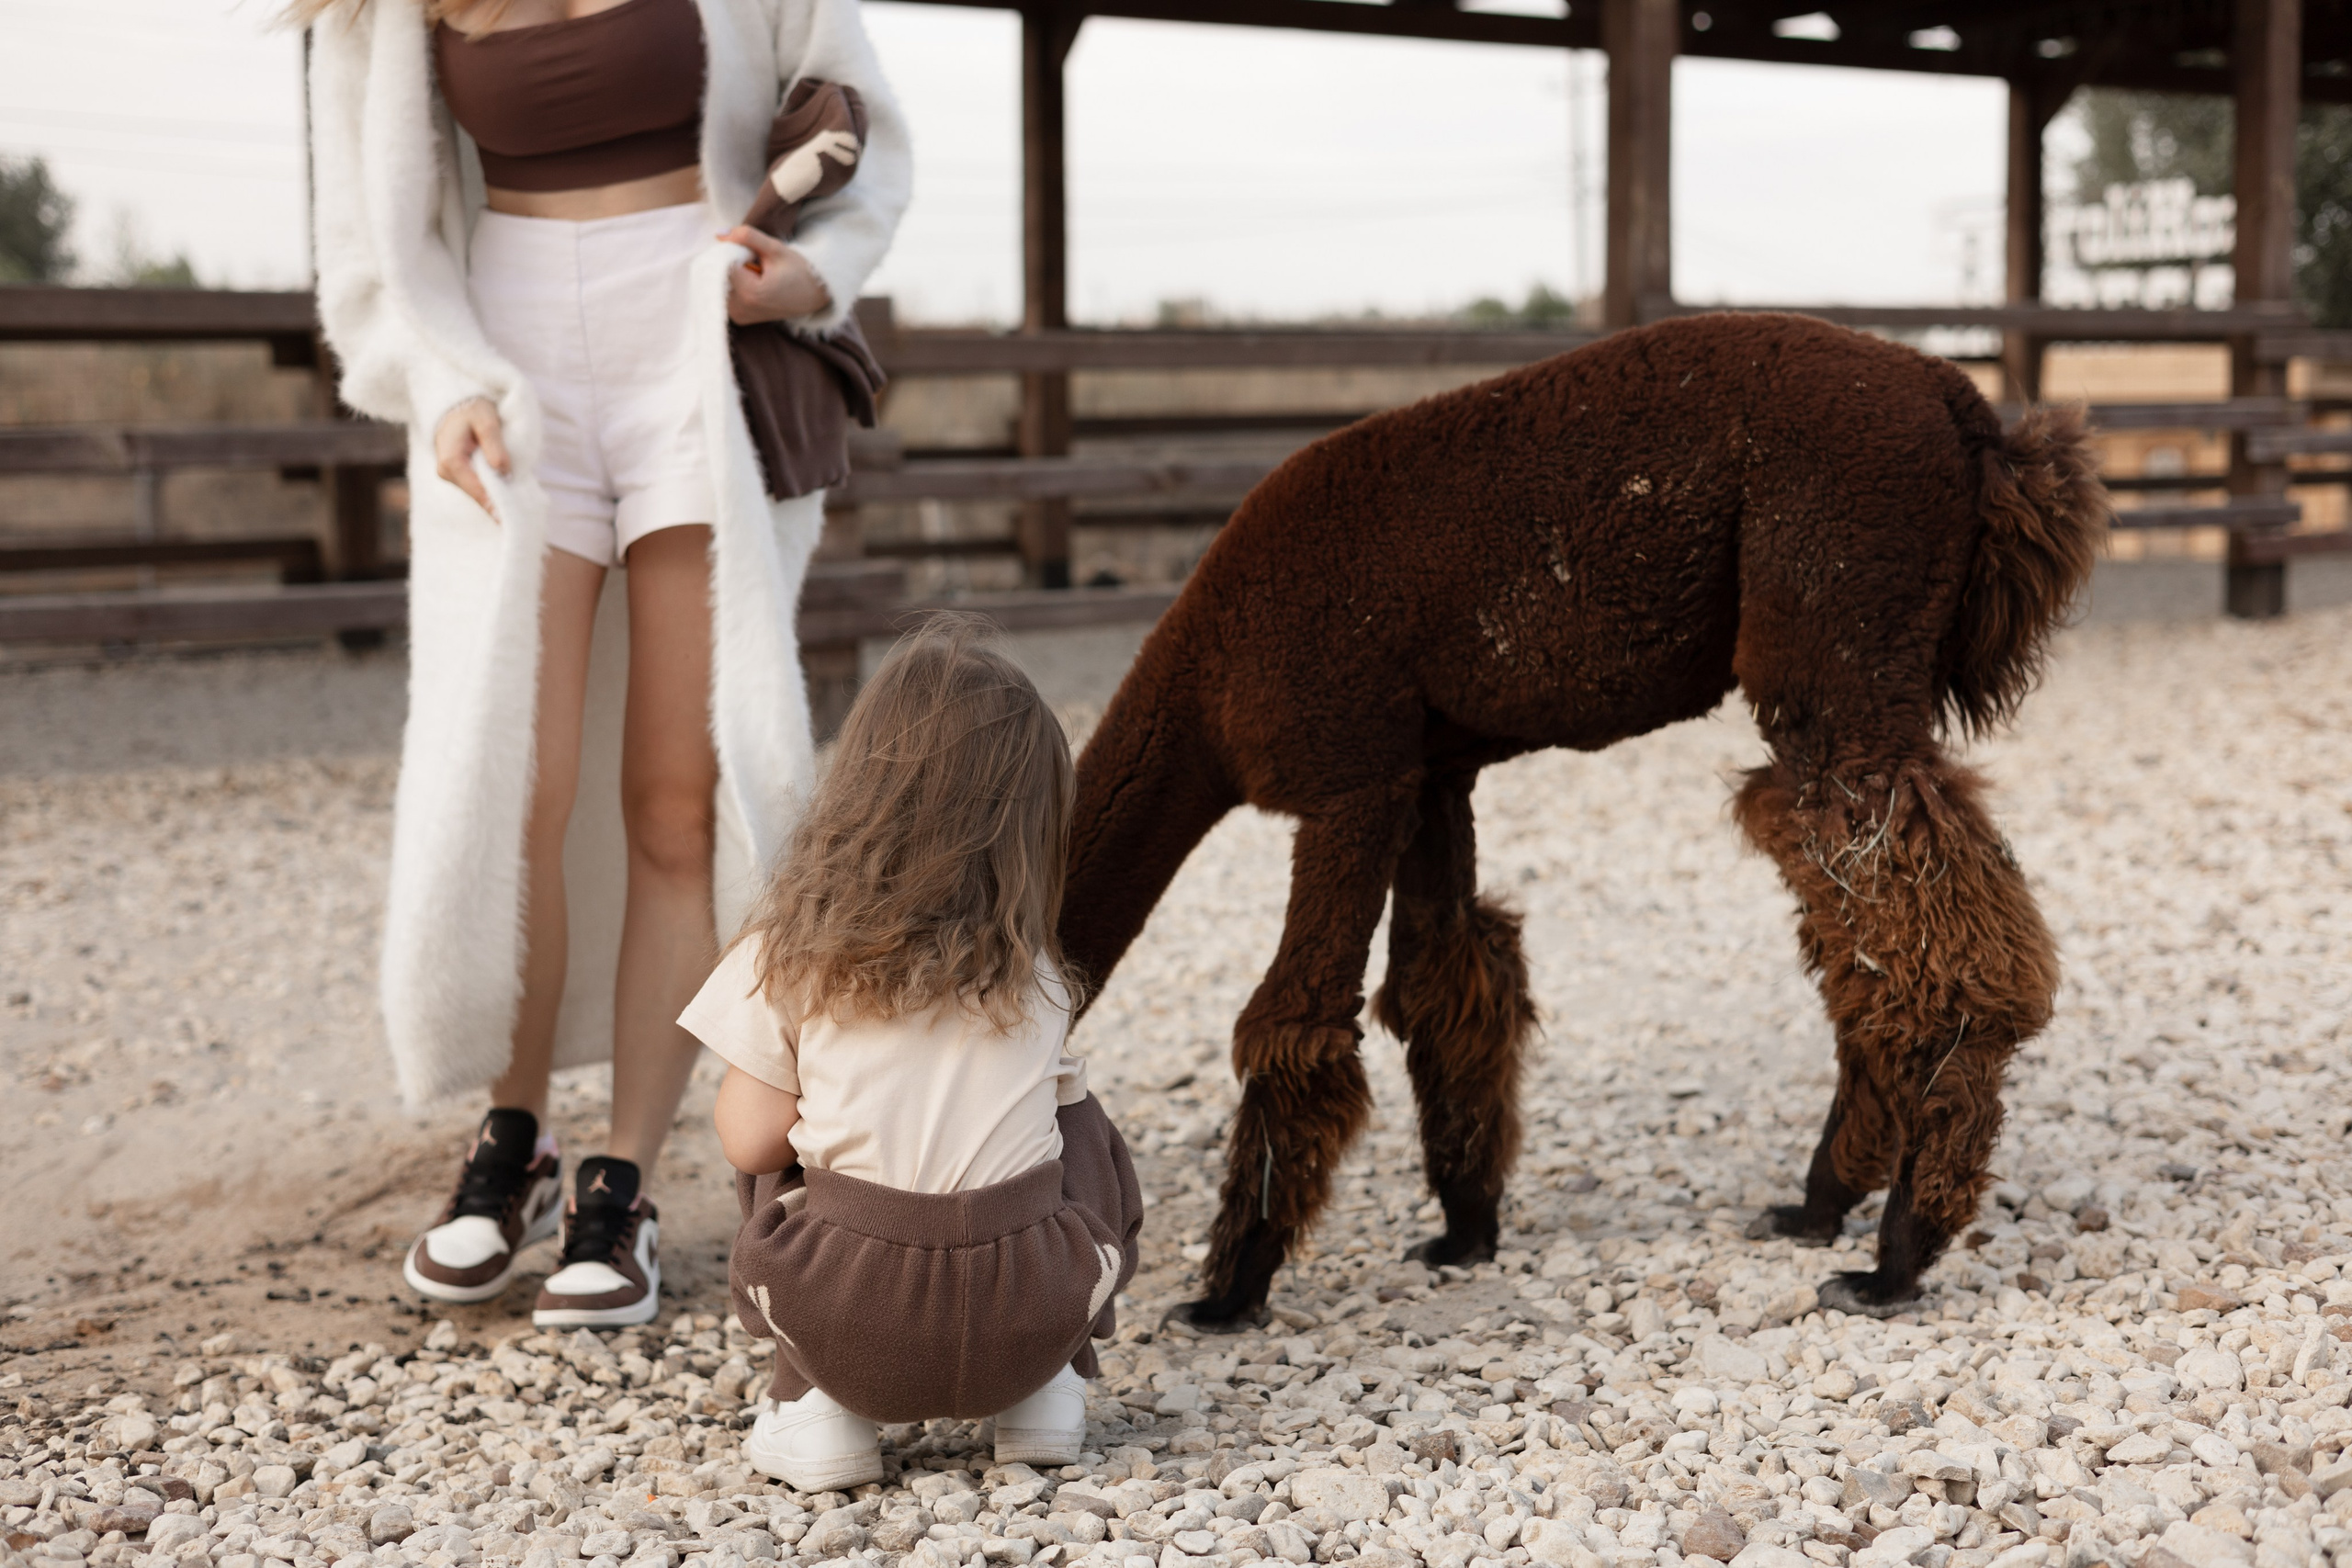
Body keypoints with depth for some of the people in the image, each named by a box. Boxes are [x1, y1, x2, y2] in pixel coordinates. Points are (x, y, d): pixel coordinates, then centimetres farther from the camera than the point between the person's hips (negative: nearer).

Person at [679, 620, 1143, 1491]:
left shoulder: (794, 954, -1)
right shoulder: (1036, 971, 6)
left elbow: (750, 1141, 2)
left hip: (845, 1325, -1)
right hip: (1028, 1318, 1)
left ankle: (814, 1400, 12)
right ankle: (1047, 1388, 15)